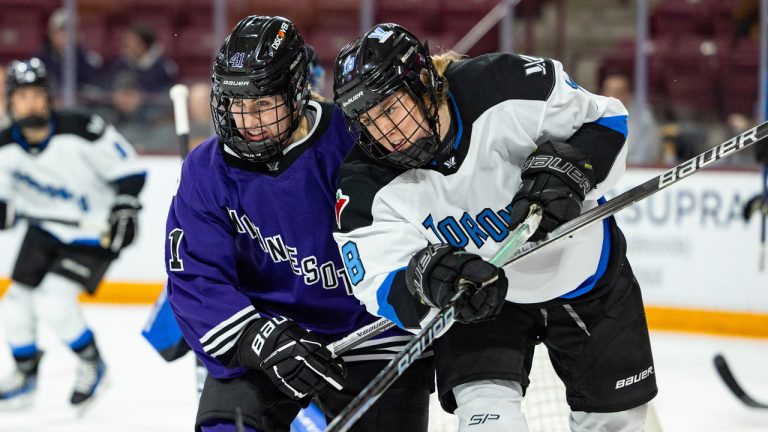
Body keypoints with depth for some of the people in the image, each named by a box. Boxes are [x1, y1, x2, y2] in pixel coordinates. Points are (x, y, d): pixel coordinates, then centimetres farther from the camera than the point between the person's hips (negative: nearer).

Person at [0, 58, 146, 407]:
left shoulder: (81, 131, -24)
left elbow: (128, 169, -14)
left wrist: (125, 208, -24)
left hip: (93, 233, -6)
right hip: (45, 230, 6)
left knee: (53, 302, -19)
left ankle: (92, 364, 6)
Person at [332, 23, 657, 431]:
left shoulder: (506, 86, -31)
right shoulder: (366, 187, -25)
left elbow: (605, 119, -18)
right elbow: (386, 293, -29)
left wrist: (563, 170, -36)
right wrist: (431, 279, -51)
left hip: (585, 267, 0)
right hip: (480, 294, 0)